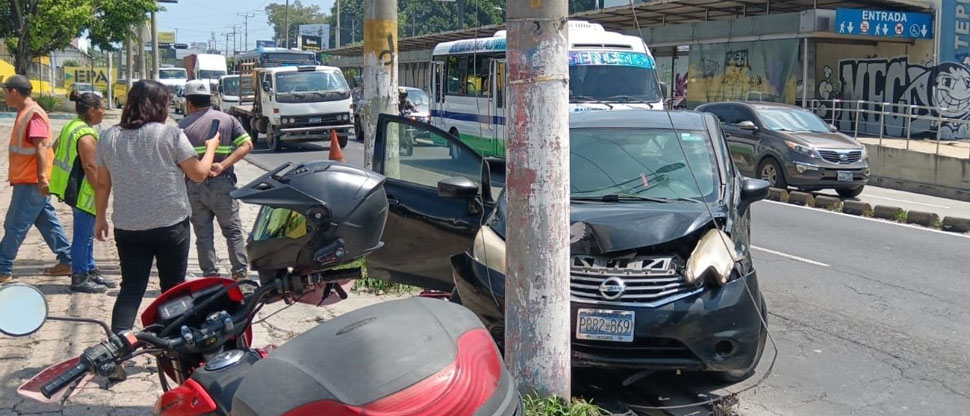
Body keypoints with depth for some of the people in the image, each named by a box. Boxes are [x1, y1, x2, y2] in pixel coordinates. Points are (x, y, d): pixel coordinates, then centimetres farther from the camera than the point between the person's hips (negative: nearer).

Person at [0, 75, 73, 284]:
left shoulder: (33, 114, -17)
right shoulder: (24, 113, 15)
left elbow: (41, 147, -24)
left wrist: (42, 177, -29)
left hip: (31, 182, -10)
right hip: (28, 180, 10)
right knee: (47, 222, 13)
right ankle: (67, 262, 18)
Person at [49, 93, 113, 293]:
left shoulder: (71, 127, 12)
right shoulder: (86, 135, -19)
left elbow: (55, 149, 23)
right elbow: (90, 167, -22)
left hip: (73, 189, 11)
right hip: (84, 193, -11)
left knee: (87, 235, 19)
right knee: (83, 236, -2)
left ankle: (91, 272, 29)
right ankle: (79, 279, 6)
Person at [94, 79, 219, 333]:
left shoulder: (109, 137, 3)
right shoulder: (171, 134, -9)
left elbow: (102, 183, 8)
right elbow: (199, 173, -4)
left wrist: (100, 218, 20)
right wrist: (211, 146, 13)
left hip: (127, 227, 3)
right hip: (170, 225, -3)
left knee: (131, 289, 5)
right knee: (173, 288, 12)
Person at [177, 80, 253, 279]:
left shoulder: (182, 126, 1)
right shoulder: (227, 119, 4)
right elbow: (247, 145, -6)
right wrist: (223, 165, -11)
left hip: (193, 186, 0)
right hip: (222, 184, 0)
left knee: (203, 235, 9)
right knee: (233, 230, 11)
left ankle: (210, 276, 12)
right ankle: (240, 273, 11)